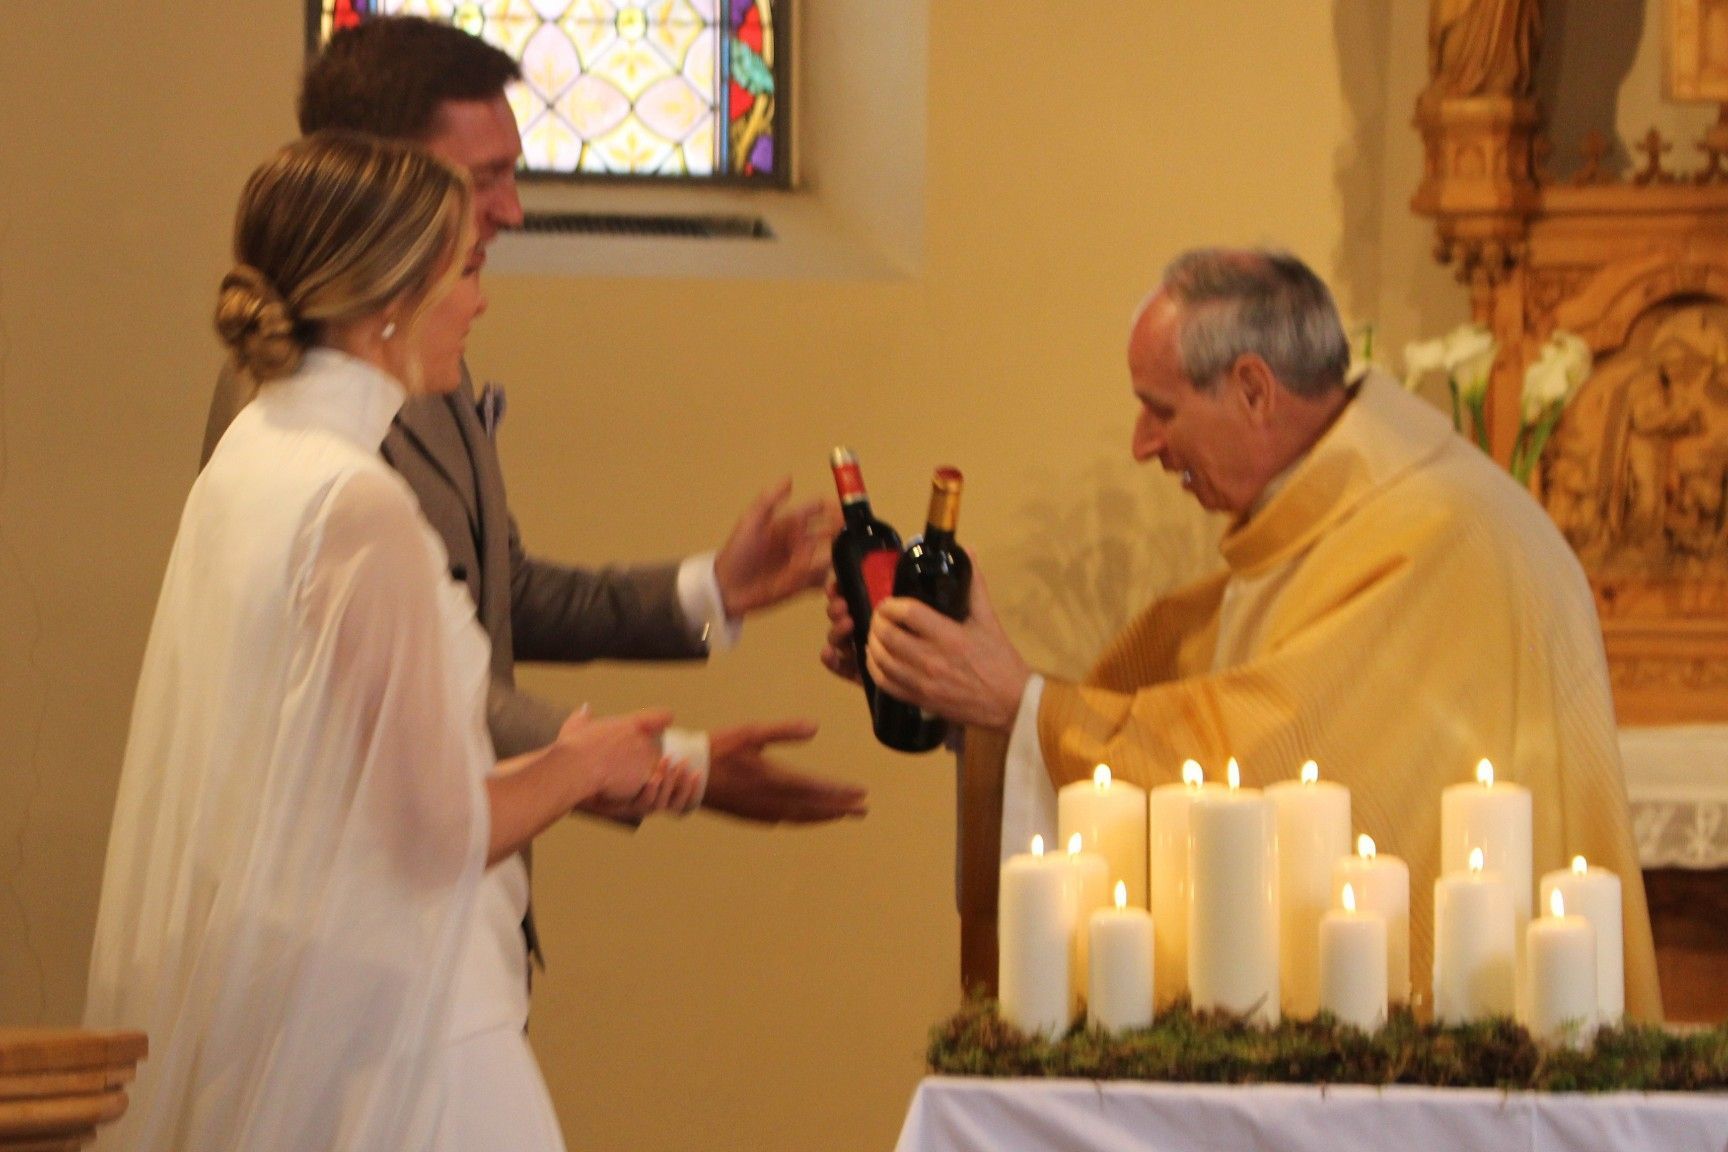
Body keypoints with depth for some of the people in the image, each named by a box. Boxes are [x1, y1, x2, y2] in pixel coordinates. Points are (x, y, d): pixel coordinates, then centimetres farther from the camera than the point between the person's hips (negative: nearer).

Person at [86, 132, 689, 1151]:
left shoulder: (255, 460, 9)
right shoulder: (357, 506, -19)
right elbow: (439, 832, -16)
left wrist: (567, 765, 17)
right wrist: (579, 767, 2)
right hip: (384, 1024, -9)